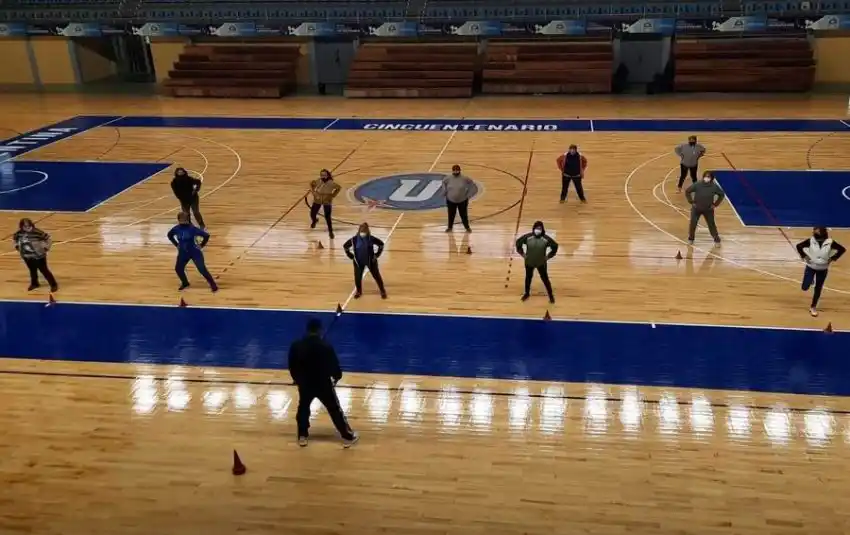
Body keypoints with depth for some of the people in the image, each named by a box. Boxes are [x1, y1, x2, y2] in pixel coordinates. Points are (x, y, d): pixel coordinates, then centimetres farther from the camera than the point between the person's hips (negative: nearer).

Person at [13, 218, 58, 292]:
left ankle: (54, 284, 18)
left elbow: (47, 237, -13)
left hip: (39, 255, -4)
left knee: (44, 270, 4)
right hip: (27, 256, 4)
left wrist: (46, 247, -11)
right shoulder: (19, 233, -10)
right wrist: (17, 246, 8)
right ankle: (34, 283, 45)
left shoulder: (37, 232, -24)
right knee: (32, 270, 22)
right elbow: (14, 237, 13)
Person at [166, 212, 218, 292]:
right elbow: (169, 235, 15)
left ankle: (213, 284, 4)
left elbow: (206, 235, -19)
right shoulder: (176, 229, -8)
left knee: (202, 269, -10)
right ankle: (185, 283, 33)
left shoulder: (193, 229, -22)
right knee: (178, 268, 7)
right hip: (183, 253, 5)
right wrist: (176, 244, 11)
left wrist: (201, 245, -11)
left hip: (195, 252, -5)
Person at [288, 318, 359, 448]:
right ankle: (348, 437, 19)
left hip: (305, 384, 3)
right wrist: (337, 376, 12)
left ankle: (302, 436, 34)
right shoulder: (326, 347, -19)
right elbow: (334, 366, -11)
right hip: (323, 384, -2)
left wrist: (297, 379, 21)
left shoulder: (296, 346, -10)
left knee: (303, 408, 26)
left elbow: (292, 367, 1)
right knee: (335, 410, 11)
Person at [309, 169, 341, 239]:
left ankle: (330, 231, 18)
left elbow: (338, 187, -5)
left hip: (327, 202, -3)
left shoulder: (331, 183, -21)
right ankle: (315, 221, 51)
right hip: (317, 200, 3)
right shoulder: (317, 181, -15)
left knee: (327, 217, -3)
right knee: (312, 214, 12)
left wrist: (333, 195, -8)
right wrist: (313, 191, -1)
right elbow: (311, 184, 8)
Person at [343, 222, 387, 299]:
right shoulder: (354, 239, -14)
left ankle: (383, 291, 26)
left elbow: (381, 244, -4)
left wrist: (377, 255, -4)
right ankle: (358, 291, 33)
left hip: (371, 261, -1)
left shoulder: (371, 239, -17)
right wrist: (351, 256, 1)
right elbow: (345, 246, 1)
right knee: (357, 277, 7)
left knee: (376, 276, 9)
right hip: (359, 262, 1)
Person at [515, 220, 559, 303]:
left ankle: (551, 295, 28)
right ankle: (527, 293, 44)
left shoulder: (546, 238, -20)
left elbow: (555, 246, -5)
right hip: (529, 262, 2)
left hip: (541, 263, -1)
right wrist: (522, 254, -2)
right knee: (528, 278, 21)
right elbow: (518, 242, -2)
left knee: (545, 279, 10)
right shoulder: (527, 237, -19)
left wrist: (548, 256, -4)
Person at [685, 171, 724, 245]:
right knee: (693, 224, 5)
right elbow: (687, 192, -6)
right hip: (696, 209, 0)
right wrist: (691, 202, -7)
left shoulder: (714, 187, -14)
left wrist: (715, 204, -2)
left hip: (708, 209, 0)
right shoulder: (697, 185, -18)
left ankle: (717, 239, 24)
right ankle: (690, 239, 26)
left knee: (711, 224, 8)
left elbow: (722, 195, 1)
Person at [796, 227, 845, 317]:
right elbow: (799, 246, -2)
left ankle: (813, 307, 28)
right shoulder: (811, 241, -15)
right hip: (811, 267, 0)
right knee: (805, 287, -2)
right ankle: (811, 280, 34)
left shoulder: (830, 242, -15)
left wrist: (833, 258, -8)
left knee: (818, 289, 10)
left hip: (823, 269, 0)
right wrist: (804, 256, -8)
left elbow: (842, 249, -3)